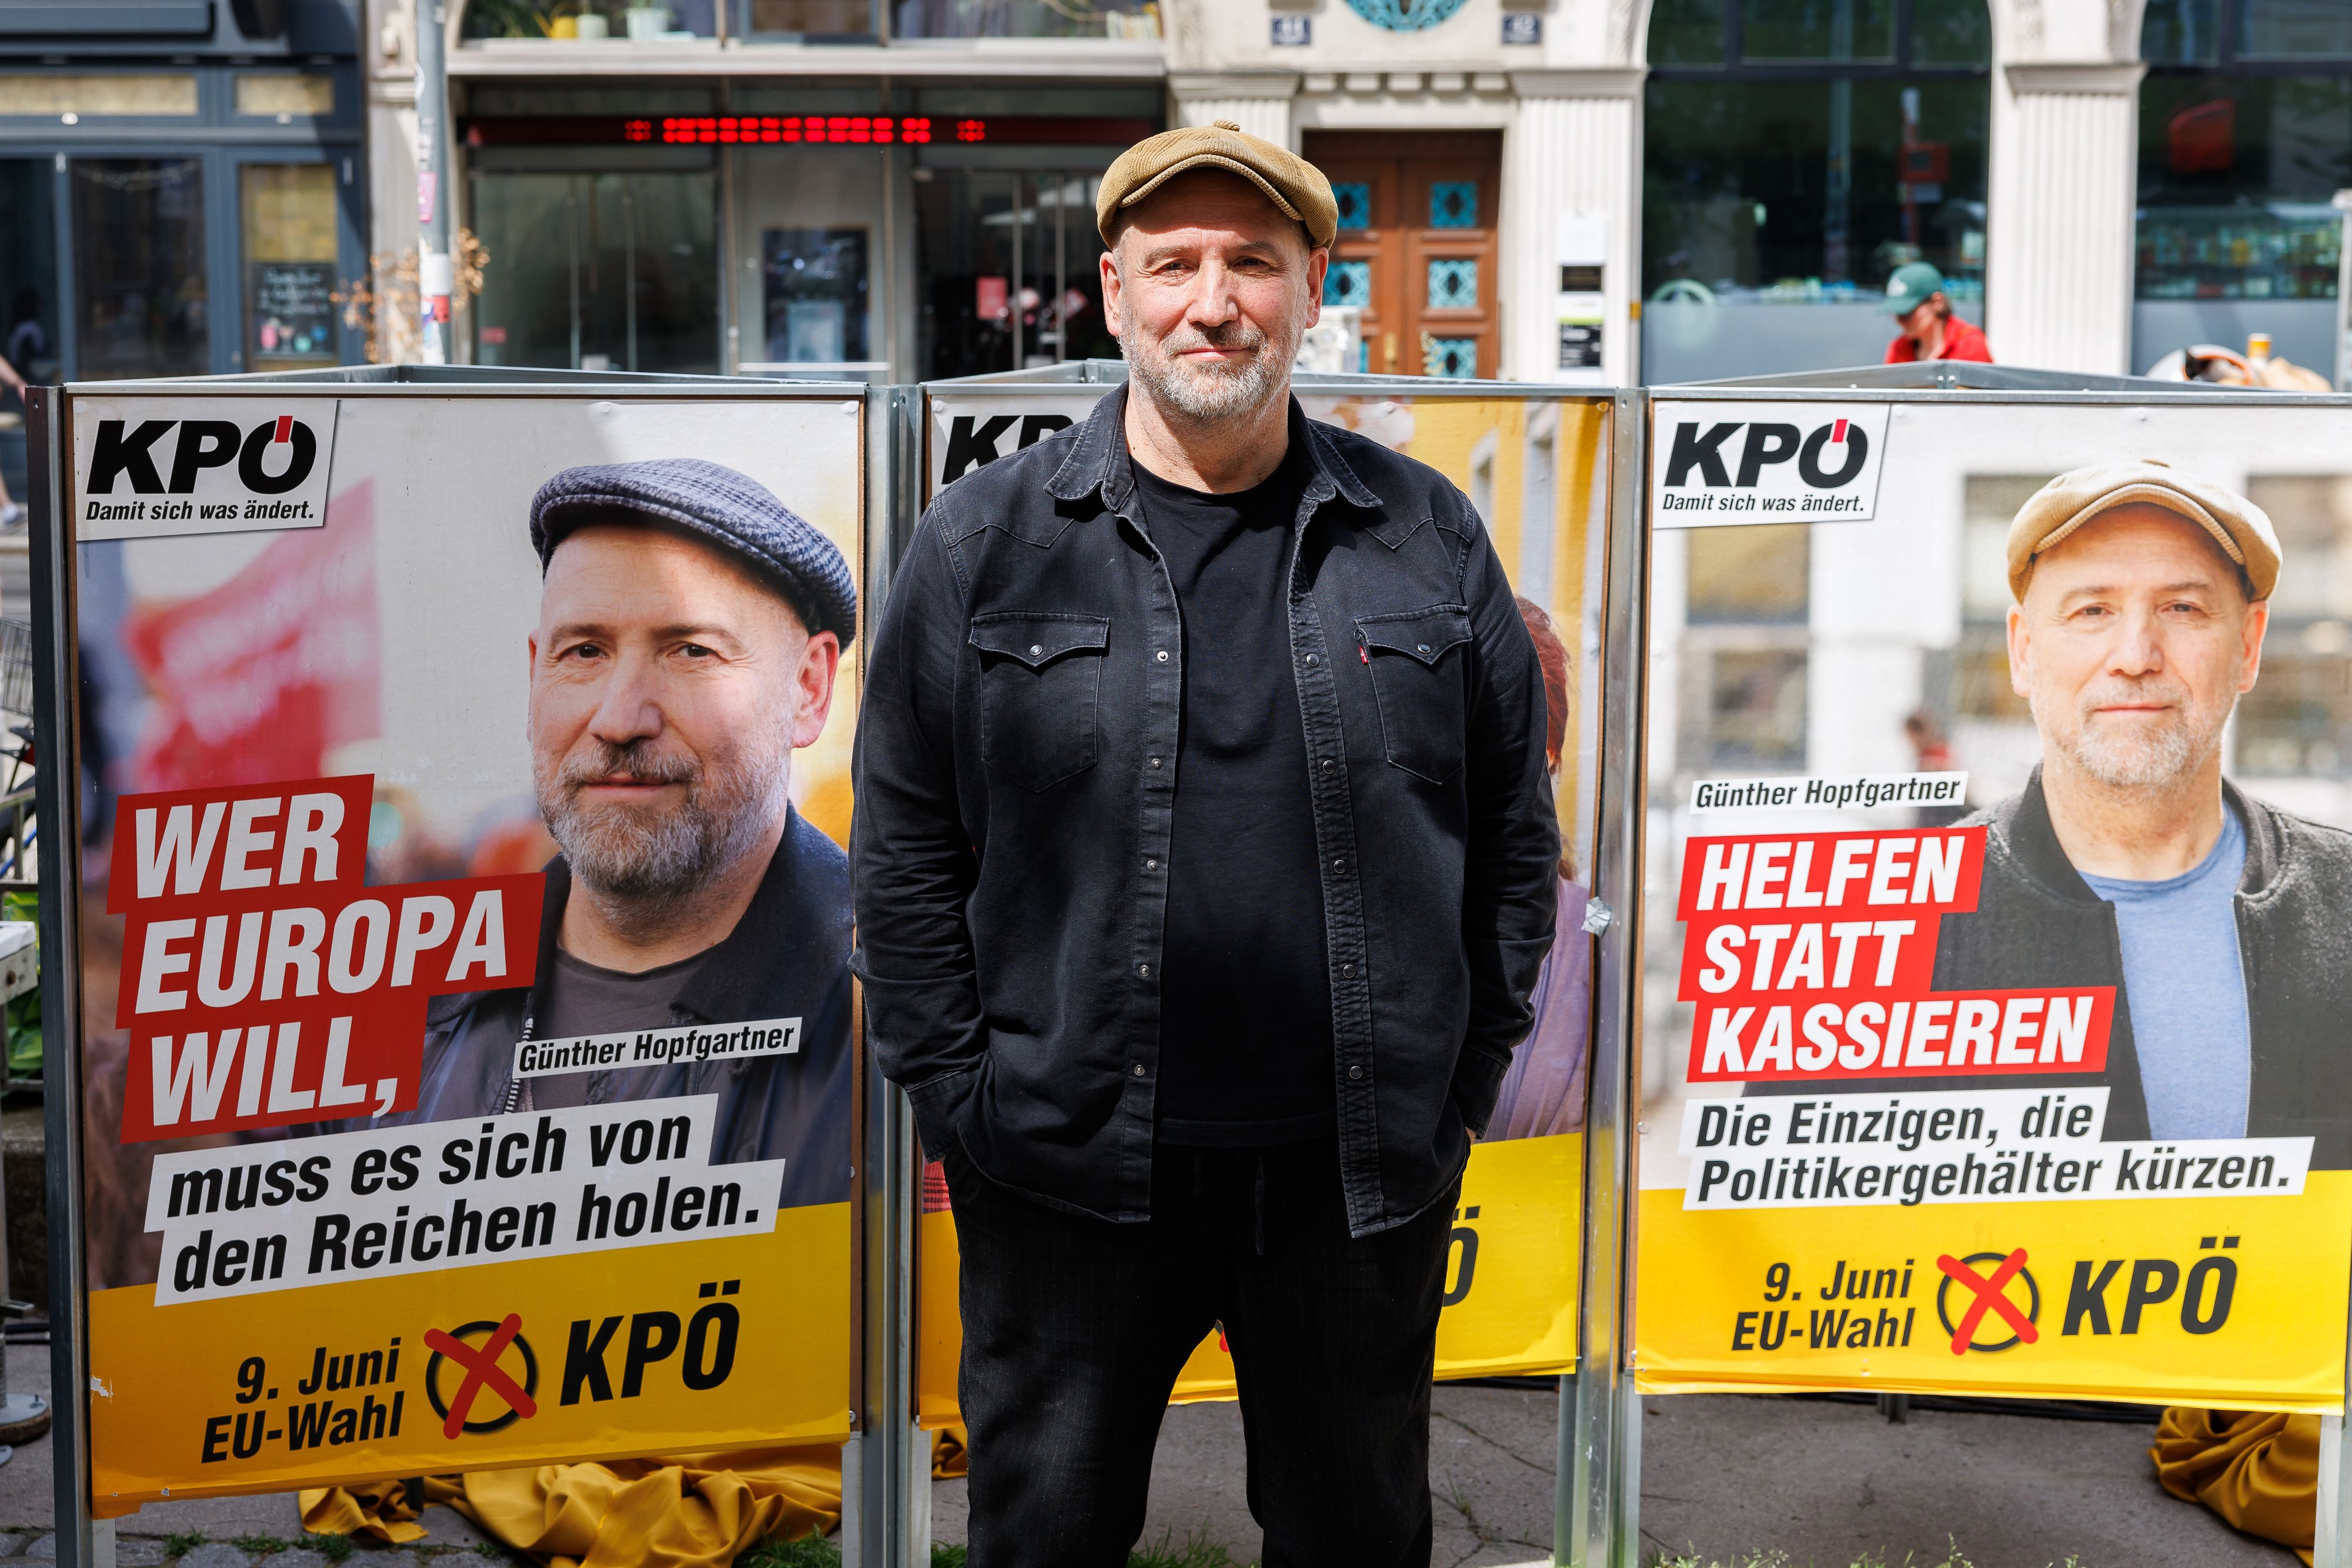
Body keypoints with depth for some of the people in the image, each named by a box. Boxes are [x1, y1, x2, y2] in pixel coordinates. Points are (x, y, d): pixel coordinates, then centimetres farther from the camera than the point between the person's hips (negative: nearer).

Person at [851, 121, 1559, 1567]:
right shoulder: (984, 543, 0)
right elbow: (905, 848, 2)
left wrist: (1468, 1073, 4)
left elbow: (1515, 826, 8)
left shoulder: (1427, 538, 4)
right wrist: (959, 1094, -3)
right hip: (1070, 1171, -1)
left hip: (1361, 1172, 1)